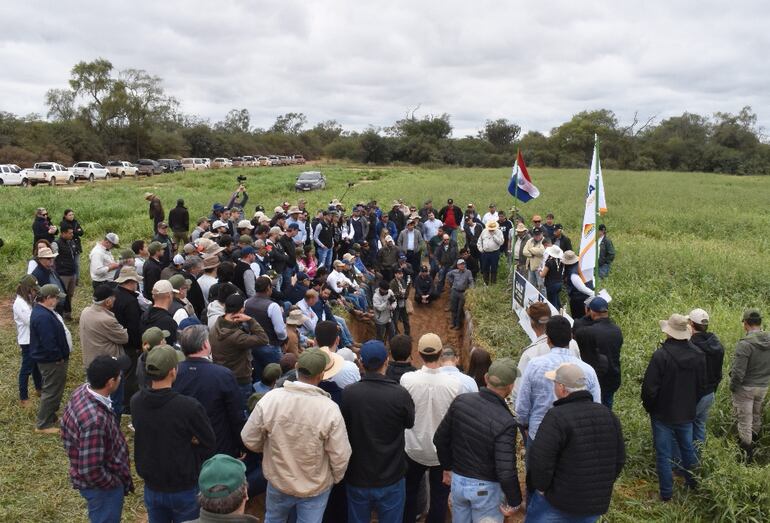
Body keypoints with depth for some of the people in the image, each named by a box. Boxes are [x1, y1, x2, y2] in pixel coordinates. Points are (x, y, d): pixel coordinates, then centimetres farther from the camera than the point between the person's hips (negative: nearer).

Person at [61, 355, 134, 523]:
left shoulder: (82, 391, -11)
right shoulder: (95, 419, -39)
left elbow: (66, 425, 8)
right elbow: (90, 471, -33)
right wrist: (115, 482, -15)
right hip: (101, 485, -8)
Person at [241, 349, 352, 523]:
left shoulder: (270, 399, -21)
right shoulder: (330, 409, -26)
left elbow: (250, 440, -9)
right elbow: (340, 456, -18)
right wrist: (335, 479, 4)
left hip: (278, 480, 2)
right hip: (316, 487, -2)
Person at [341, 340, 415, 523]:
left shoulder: (348, 393, -17)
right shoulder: (400, 394, -20)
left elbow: (342, 427, 0)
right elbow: (410, 423, 0)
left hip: (357, 477, 1)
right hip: (391, 479, -1)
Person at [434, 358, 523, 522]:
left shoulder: (461, 401, -12)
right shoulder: (505, 422, -27)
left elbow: (440, 439, 0)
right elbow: (506, 472, -26)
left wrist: (447, 466, 15)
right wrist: (515, 501, -9)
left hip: (457, 480, 5)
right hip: (486, 488, -5)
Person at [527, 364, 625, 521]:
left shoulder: (557, 417, -22)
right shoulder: (608, 415, 0)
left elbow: (540, 460, -24)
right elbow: (619, 459, 8)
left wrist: (541, 487, -7)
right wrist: (603, 487, 17)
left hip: (557, 503, -6)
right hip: (597, 504, 6)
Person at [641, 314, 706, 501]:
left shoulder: (660, 355, -23)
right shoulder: (698, 356, -4)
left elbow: (650, 387, -19)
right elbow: (702, 385, 7)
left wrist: (648, 406, -2)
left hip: (663, 413, -5)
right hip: (687, 414, 5)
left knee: (664, 454, 7)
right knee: (687, 448, 24)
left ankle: (666, 492, 16)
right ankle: (693, 483, 39)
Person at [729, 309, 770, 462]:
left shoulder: (745, 344, -26)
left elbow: (738, 371, -24)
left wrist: (732, 387, -8)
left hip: (745, 388, -6)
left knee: (744, 420, 7)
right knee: (756, 415, 24)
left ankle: (746, 452, 15)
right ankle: (754, 440, 41)